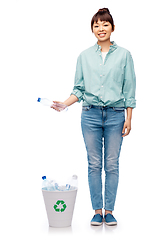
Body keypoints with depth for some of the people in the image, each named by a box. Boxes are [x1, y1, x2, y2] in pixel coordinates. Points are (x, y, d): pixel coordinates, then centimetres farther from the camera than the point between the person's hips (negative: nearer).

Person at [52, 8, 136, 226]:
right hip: (91, 114, 1)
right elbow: (79, 89, 8)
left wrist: (128, 119, -3)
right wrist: (64, 104, -8)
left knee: (112, 164, 3)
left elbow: (129, 89, 1)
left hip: (115, 114, -1)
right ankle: (97, 211, 12)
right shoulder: (84, 56, 7)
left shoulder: (123, 55, 2)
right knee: (94, 164, 3)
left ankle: (109, 211, 13)